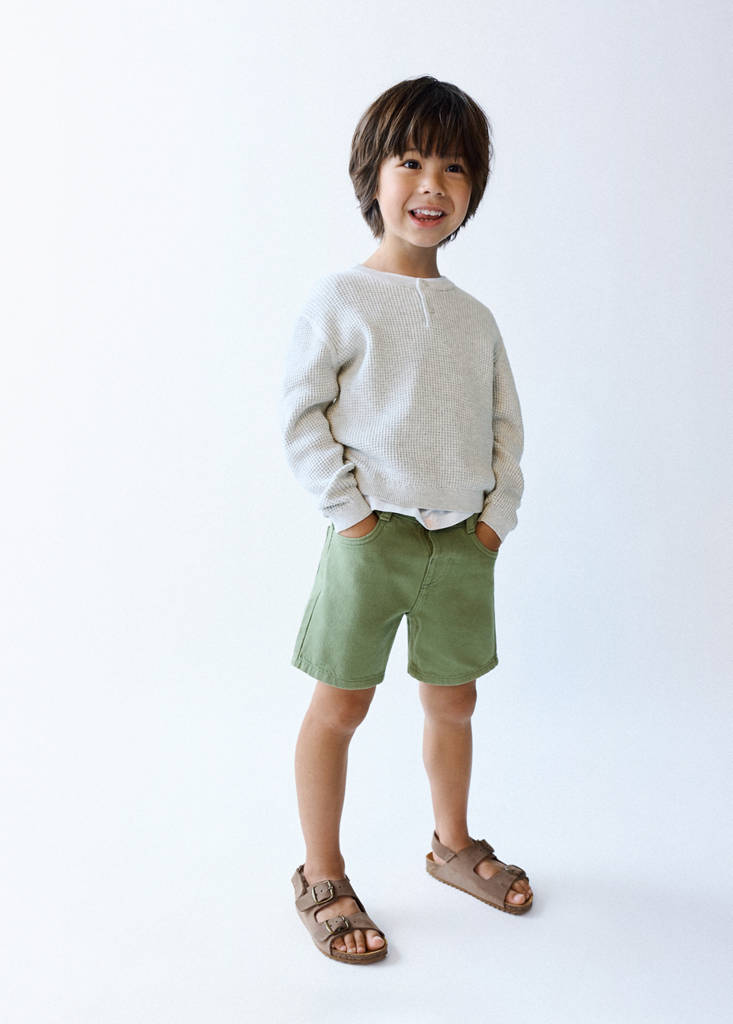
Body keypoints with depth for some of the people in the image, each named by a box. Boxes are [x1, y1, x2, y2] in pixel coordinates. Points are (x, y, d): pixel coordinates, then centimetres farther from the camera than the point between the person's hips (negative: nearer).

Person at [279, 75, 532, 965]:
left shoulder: (474, 317, 9)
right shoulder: (339, 299, -6)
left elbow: (505, 421, 13)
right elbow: (301, 415, -7)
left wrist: (499, 511, 2)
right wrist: (350, 509, -12)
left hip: (463, 542, 5)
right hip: (373, 536, -5)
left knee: (453, 700, 17)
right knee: (340, 705, 5)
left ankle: (452, 845, 39)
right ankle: (321, 878, 24)